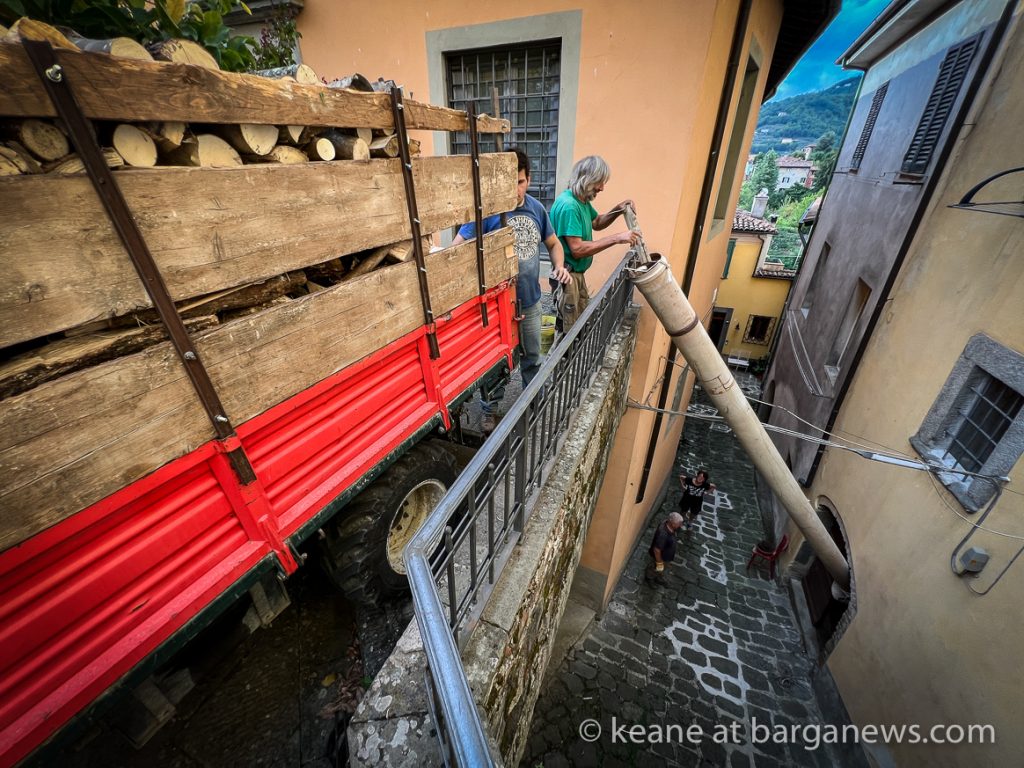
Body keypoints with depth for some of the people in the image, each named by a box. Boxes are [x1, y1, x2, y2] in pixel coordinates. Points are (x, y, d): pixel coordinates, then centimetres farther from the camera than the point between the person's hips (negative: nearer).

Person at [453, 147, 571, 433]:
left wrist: (559, 266, -8)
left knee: (532, 357, 21)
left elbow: (553, 243, 13)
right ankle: (490, 410, 34)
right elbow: (457, 248, -18)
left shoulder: (536, 208, 1)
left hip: (531, 301, 5)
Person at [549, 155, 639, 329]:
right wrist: (616, 238, -25)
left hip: (578, 273, 10)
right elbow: (577, 249, -28)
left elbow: (596, 223, 25)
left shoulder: (583, 200, 7)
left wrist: (617, 210, 6)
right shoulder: (568, 205, -23)